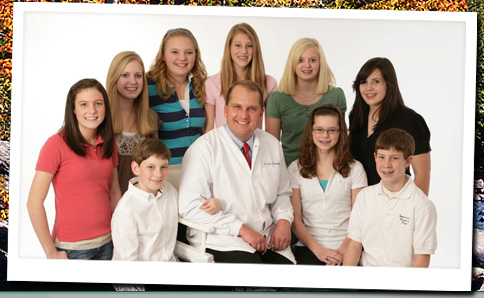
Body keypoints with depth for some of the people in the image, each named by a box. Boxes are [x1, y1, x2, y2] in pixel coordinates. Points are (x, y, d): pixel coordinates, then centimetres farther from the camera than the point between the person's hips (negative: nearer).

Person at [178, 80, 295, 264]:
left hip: (268, 241, 5)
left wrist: (283, 221, 0)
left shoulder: (273, 145, 13)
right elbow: (190, 206, -13)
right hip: (220, 242, -4)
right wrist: (241, 229, -17)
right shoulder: (205, 148, -6)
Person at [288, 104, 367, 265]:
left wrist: (342, 250, -10)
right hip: (308, 247, 0)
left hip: (345, 248, 0)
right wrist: (318, 250, -8)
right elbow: (295, 219, 4)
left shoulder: (355, 169, 8)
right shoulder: (296, 169, 9)